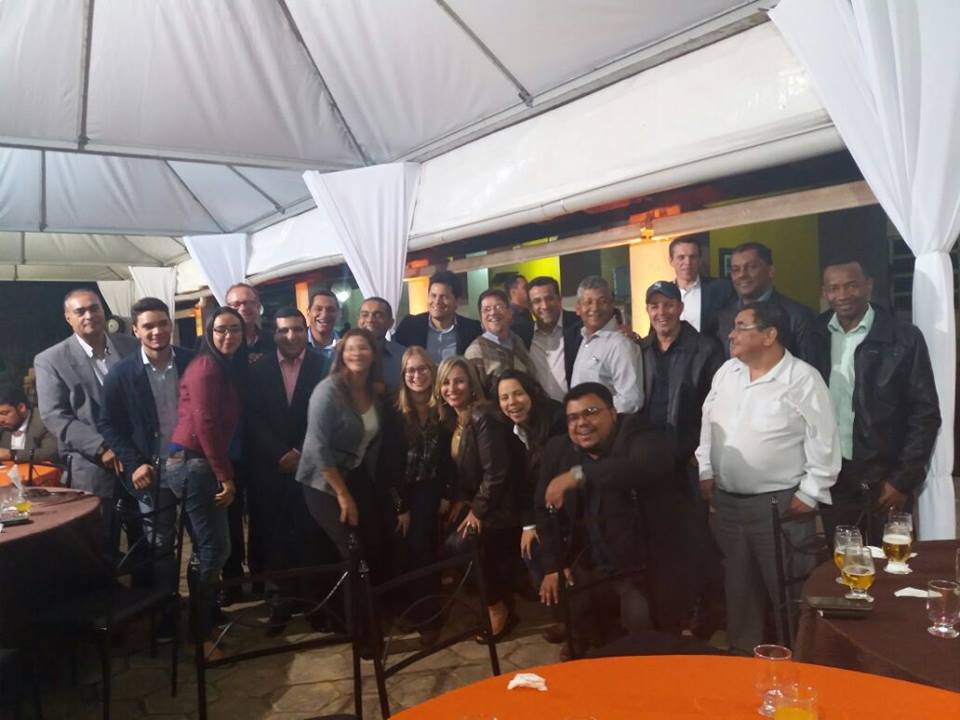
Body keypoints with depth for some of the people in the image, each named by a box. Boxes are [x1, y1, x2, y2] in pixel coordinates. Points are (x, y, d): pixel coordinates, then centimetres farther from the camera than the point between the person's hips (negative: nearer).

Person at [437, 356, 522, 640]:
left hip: (495, 510, -8)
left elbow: (496, 472, -24)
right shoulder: (453, 419, 5)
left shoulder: (483, 417, -23)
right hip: (474, 504, 8)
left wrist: (478, 510, -16)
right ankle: (501, 609, 34)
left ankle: (498, 610, 22)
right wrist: (460, 500, -1)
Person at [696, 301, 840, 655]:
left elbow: (824, 443, -12)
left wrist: (809, 493, -12)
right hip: (727, 501, 6)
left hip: (781, 505, -6)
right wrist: (706, 472, 10)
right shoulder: (726, 371, 6)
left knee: (787, 590, 6)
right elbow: (708, 425, 14)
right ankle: (742, 653, 34)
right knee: (738, 587, 18)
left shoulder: (803, 379, -13)